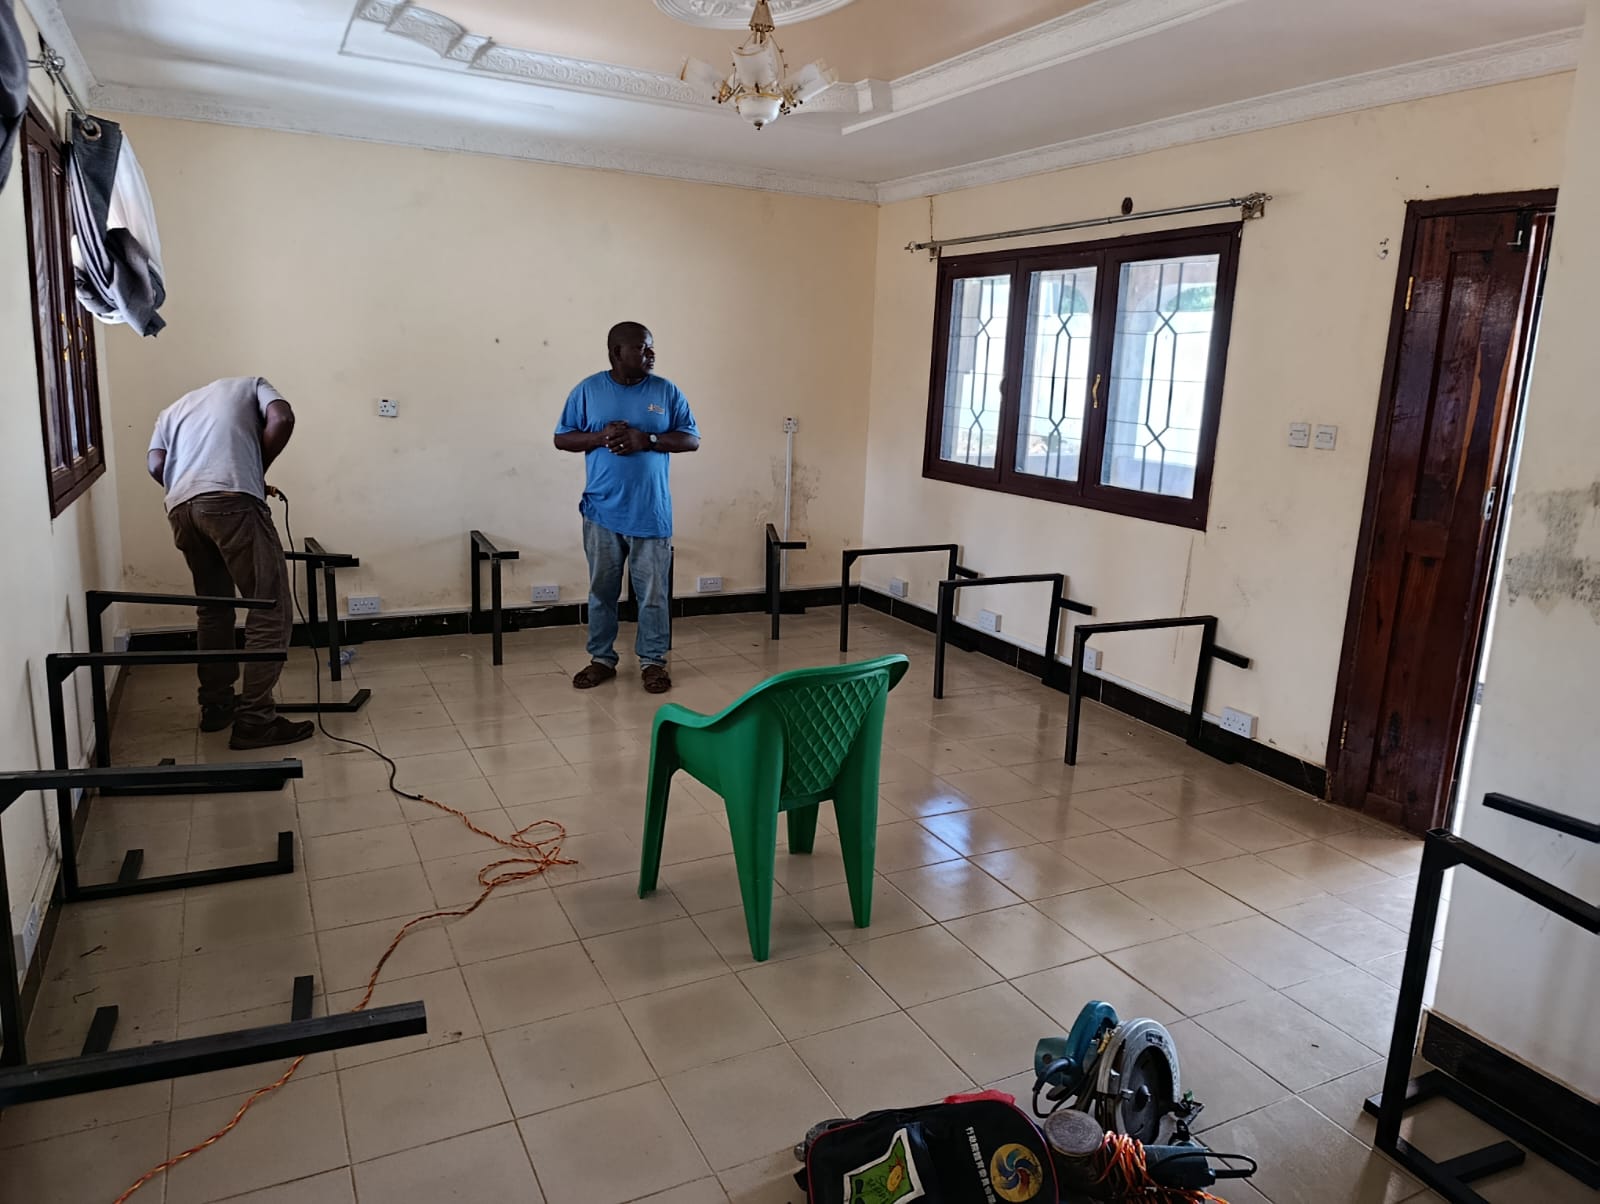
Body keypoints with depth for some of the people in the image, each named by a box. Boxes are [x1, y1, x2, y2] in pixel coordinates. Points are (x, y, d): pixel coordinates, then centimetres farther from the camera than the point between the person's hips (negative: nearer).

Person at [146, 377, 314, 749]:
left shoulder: (173, 409, 35)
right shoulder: (249, 384, 28)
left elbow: (156, 465, 15)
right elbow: (282, 418, 4)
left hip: (180, 508, 6)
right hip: (232, 500, -5)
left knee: (214, 607, 22)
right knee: (271, 609, -3)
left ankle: (215, 705, 30)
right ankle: (255, 720, -6)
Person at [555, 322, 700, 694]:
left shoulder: (667, 391, 1)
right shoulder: (588, 390, 1)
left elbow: (691, 439, 0)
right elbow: (562, 438, 3)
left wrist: (647, 440, -15)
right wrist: (600, 437, -15)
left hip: (651, 513, 0)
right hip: (602, 512, 0)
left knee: (653, 592, 5)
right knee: (601, 590, 10)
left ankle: (653, 661, 19)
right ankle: (601, 658, 24)